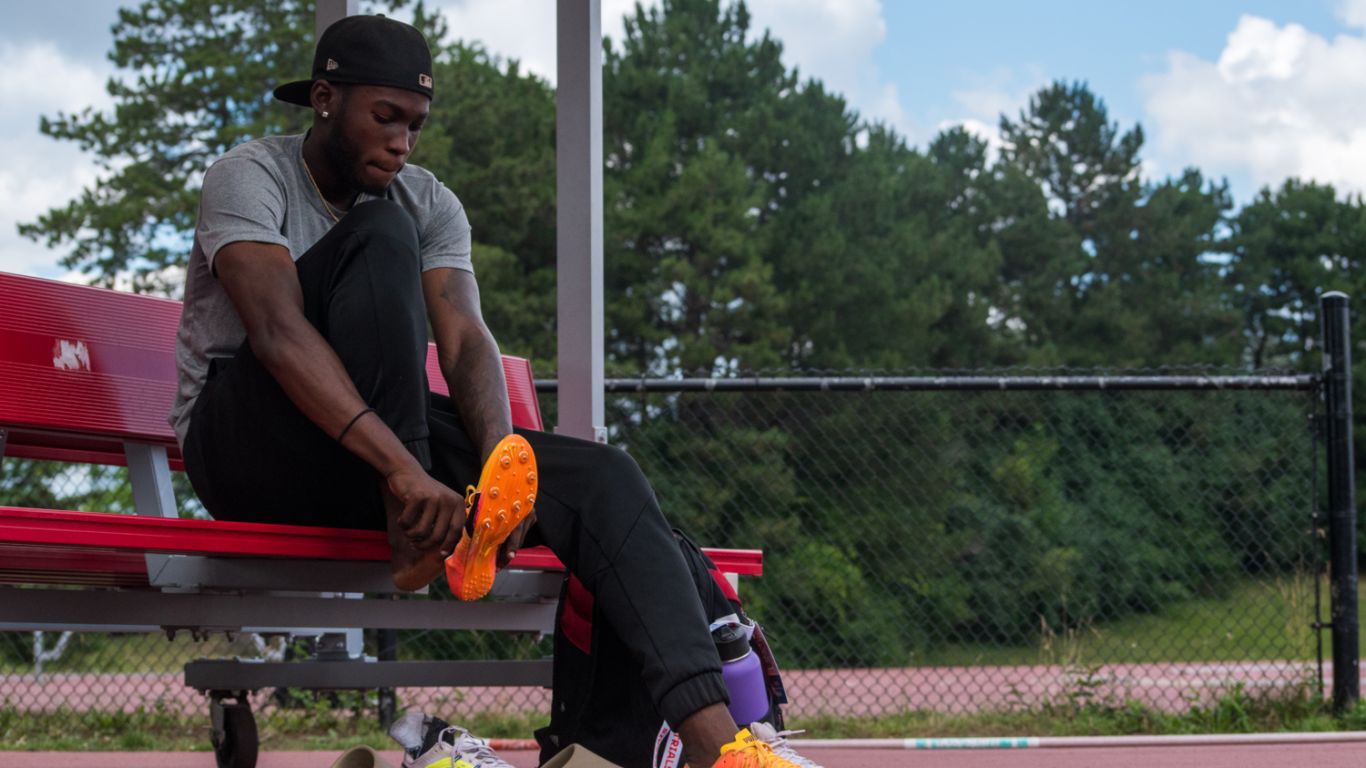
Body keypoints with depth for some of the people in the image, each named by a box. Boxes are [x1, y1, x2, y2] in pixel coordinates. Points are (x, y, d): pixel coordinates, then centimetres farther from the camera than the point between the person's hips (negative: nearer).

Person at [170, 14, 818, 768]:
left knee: (602, 476, -18)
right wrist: (402, 470, -39)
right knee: (381, 234, -27)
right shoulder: (251, 176, -11)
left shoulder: (430, 203, 6)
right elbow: (279, 333, -27)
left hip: (378, 430, 5)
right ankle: (413, 533, -31)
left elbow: (467, 343, -8)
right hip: (246, 443, -5)